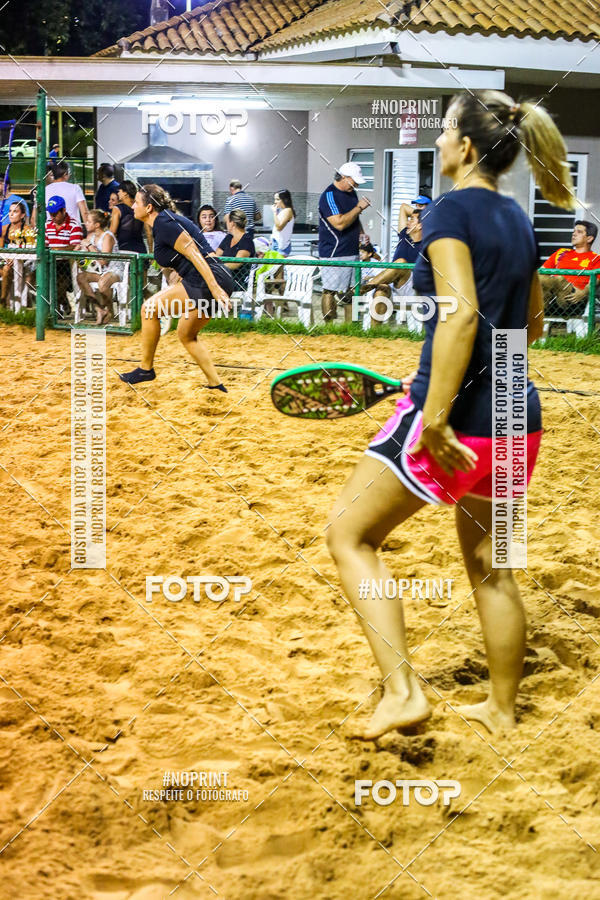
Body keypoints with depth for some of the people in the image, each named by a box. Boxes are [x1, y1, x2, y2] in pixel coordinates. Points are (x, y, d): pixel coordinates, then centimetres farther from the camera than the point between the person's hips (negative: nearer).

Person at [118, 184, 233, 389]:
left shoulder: (164, 224, -10)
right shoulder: (164, 221, 19)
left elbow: (194, 255, -17)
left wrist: (214, 288, -22)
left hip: (211, 281, -10)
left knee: (149, 308, -4)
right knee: (185, 335, 22)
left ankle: (146, 368, 5)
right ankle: (215, 385, 22)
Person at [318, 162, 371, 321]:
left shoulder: (351, 193, 15)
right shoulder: (329, 195, -13)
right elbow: (340, 223, -23)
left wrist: (361, 234, 13)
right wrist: (359, 207, -16)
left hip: (352, 252, 9)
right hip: (334, 253, -9)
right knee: (331, 290, -7)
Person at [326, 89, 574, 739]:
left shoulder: (451, 211, -12)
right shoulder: (518, 222, 12)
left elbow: (462, 313, -25)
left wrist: (436, 416, -26)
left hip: (460, 418, -8)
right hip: (518, 418, 8)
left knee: (350, 534, 5)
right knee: (490, 565, 20)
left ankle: (402, 691, -3)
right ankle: (502, 709, 30)